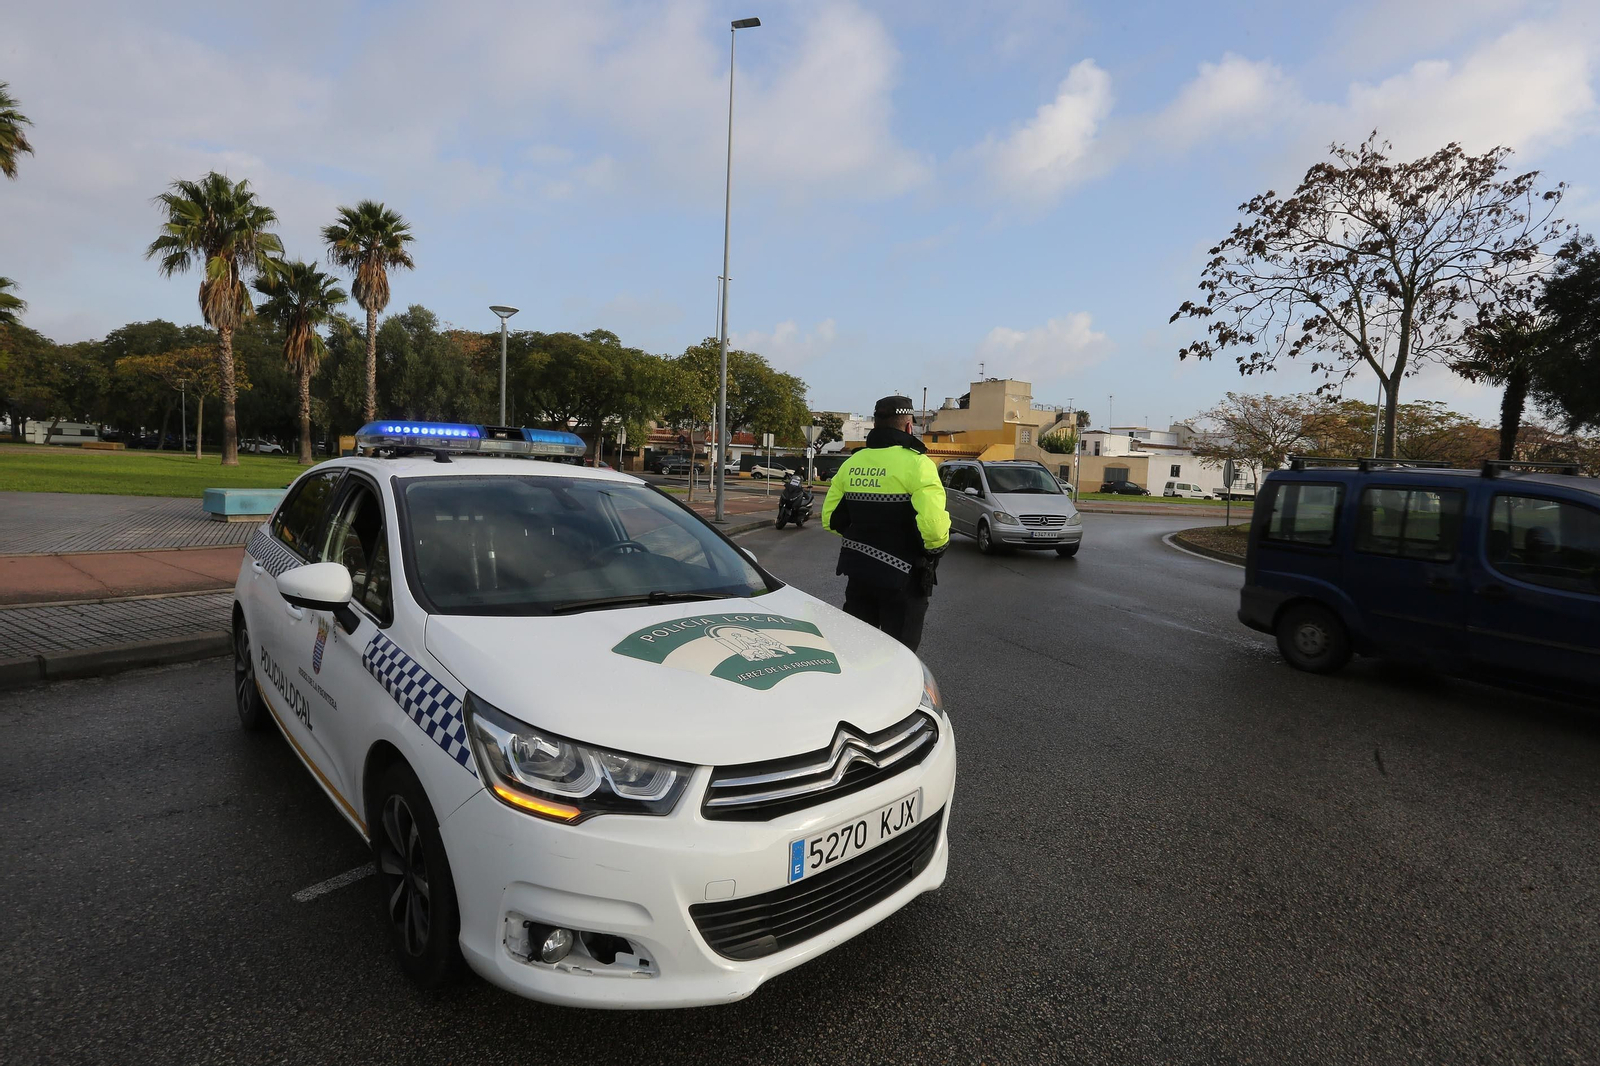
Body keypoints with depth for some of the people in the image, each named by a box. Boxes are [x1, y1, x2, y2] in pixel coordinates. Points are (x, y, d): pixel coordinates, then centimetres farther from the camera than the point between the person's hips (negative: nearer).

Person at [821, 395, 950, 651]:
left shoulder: (851, 463, 4)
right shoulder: (916, 464, -16)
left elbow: (830, 519, 7)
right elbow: (934, 527, -26)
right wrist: (936, 548, -5)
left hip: (858, 572, 6)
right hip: (902, 575, -5)